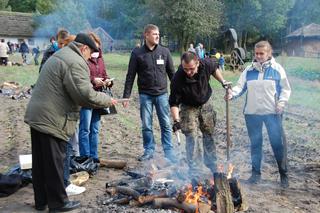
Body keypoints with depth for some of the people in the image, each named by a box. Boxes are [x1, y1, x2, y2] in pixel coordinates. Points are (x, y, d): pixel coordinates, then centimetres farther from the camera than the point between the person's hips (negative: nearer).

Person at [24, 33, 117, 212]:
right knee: (54, 163, 2)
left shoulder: (60, 55, 19)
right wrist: (108, 100, -7)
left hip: (37, 116, 10)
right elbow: (86, 95, -22)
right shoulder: (76, 63, -15)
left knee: (41, 162, 16)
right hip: (53, 121, -10)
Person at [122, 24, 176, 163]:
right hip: (145, 95, 0)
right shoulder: (137, 53, -1)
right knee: (146, 125, 7)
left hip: (162, 94, 1)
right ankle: (149, 150, 22)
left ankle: (169, 151, 13)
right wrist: (126, 96, -3)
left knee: (166, 125, 3)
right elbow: (130, 76, 0)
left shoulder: (164, 52, 3)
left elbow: (172, 73, 9)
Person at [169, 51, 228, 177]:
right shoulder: (178, 79, -33)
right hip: (188, 107, -3)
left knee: (209, 135, 12)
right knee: (191, 138, -6)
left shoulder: (207, 64, -25)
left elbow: (215, 68, 2)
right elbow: (174, 103, -26)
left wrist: (223, 82, 0)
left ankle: (211, 163, 29)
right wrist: (176, 120, -36)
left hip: (206, 103, 3)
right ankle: (192, 170, 8)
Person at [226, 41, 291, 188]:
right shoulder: (249, 70, 4)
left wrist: (281, 103, -12)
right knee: (255, 143, 13)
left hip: (273, 112, -2)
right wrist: (232, 93, -21)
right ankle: (256, 172, 27)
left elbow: (285, 89, 3)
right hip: (252, 113, 2)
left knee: (278, 143, 2)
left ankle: (283, 174, 20)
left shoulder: (277, 69, -1)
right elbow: (241, 86, -1)